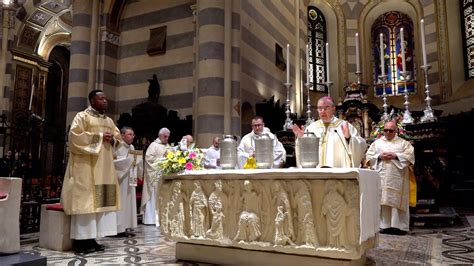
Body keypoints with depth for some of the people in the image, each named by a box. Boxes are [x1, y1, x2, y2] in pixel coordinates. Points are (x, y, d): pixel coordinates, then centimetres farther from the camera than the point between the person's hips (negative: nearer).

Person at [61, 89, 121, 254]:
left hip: (104, 166, 7)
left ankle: (91, 238, 11)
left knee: (101, 200, 4)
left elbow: (118, 136, 19)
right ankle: (81, 240, -4)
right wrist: (99, 136, -15)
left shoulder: (109, 121, 19)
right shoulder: (82, 116, -1)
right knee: (85, 200, -9)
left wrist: (112, 138, -4)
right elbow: (75, 136, -14)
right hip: (86, 165, -7)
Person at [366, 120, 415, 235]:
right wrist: (379, 157, -8)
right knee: (383, 200, -4)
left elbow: (410, 156, 1)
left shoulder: (403, 143, 12)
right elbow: (369, 156, 10)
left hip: (397, 178, -1)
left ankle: (399, 226, 0)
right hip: (381, 177, 1)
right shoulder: (377, 143, 16)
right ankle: (385, 225, -1)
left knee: (397, 200, -4)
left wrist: (396, 156, -10)